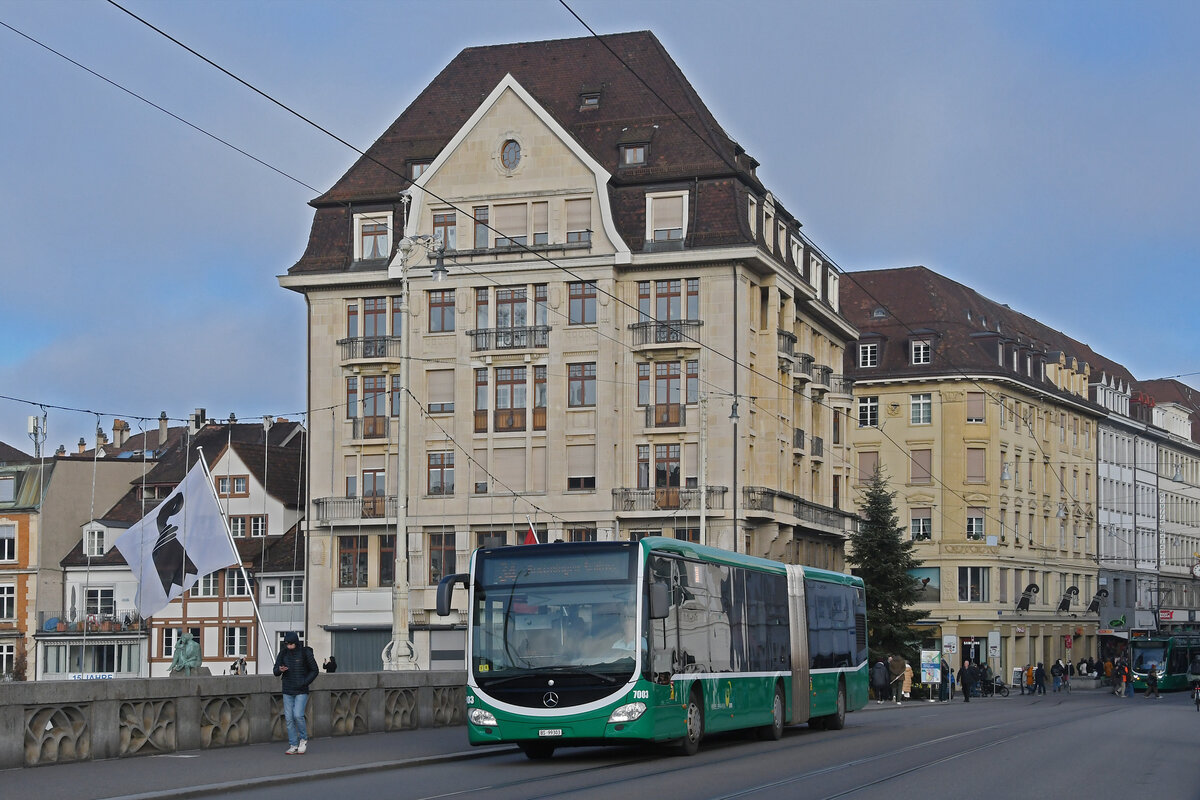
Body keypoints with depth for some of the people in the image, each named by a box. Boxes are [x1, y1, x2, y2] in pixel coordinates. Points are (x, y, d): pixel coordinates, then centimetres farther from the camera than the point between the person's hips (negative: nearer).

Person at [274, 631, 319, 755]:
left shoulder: (305, 653, -6)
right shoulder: (283, 654, 3)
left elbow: (315, 671, 0)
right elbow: (275, 672, 8)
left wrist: (304, 682, -12)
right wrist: (279, 670, -17)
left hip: (301, 691, -4)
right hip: (287, 692, 4)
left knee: (298, 715, -17)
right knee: (289, 719, 0)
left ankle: (303, 739, 7)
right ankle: (293, 746, 7)